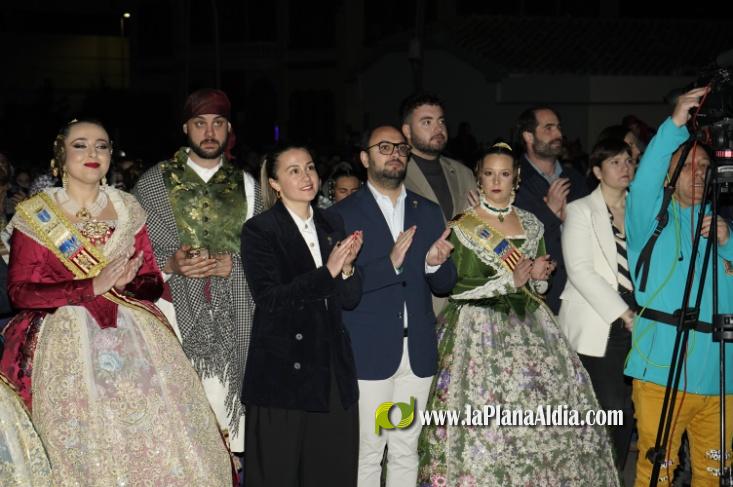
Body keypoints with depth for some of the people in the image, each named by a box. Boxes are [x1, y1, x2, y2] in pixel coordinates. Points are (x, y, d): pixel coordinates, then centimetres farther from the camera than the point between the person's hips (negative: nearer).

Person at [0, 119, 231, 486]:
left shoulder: (127, 209, 11)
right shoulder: (35, 215, 3)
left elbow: (153, 283, 10)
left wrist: (125, 283, -13)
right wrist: (93, 286, -15)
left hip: (134, 338, 2)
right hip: (68, 344, -2)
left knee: (156, 437, -7)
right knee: (86, 448, -8)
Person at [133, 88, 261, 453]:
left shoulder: (247, 186, 13)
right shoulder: (153, 182, 9)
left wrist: (231, 265, -9)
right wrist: (169, 263, -12)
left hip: (230, 321, 1)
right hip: (175, 314, -1)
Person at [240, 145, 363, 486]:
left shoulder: (332, 226, 12)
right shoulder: (259, 231, -4)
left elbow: (350, 299, 9)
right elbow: (269, 299, -14)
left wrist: (347, 268, -12)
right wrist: (327, 272, -19)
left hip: (332, 369, 5)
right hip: (282, 372, -5)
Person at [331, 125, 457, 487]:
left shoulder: (428, 212, 11)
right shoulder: (343, 214, -3)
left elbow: (444, 285, 10)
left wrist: (435, 263, -12)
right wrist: (390, 264, -24)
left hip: (418, 350, 4)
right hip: (369, 351, -4)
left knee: (406, 451, 11)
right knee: (367, 452, 2)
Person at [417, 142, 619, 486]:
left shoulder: (531, 224, 10)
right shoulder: (462, 227, -3)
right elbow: (457, 289, -9)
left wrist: (538, 277, -6)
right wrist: (510, 281, -17)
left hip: (528, 327, 4)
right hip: (481, 331, -4)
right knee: (485, 422, -10)